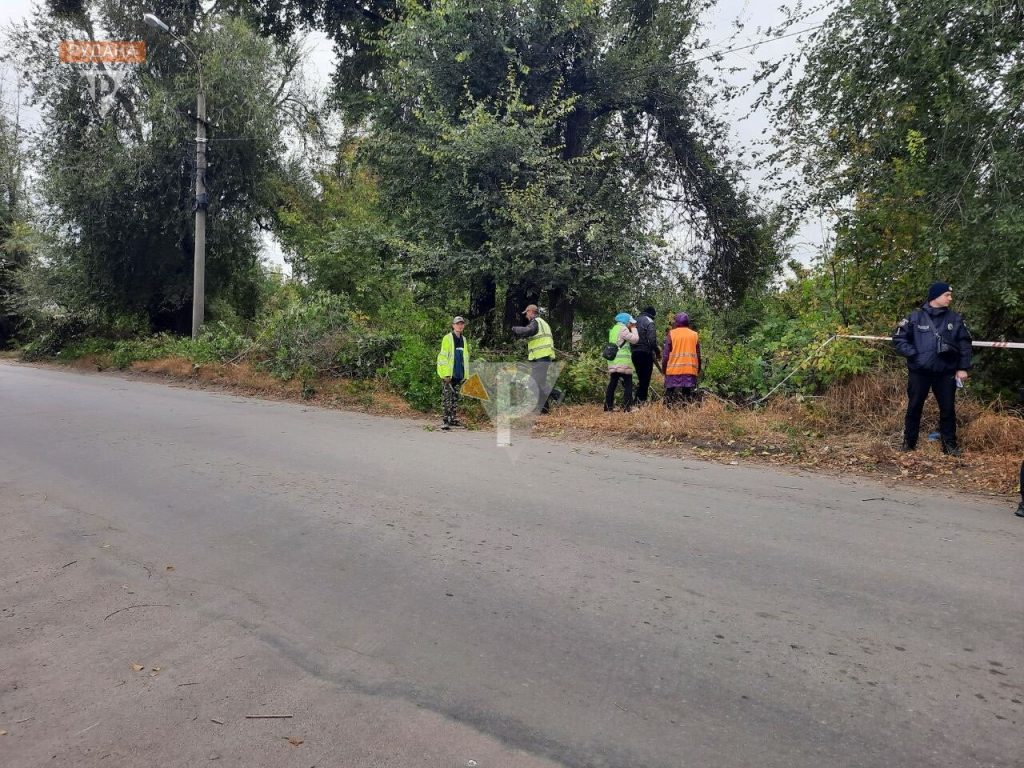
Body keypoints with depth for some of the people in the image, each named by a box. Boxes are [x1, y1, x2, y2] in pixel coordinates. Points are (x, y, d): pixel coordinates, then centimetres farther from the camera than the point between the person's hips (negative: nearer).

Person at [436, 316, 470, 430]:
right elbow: (443, 357, -11)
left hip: (459, 374, 7)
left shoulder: (463, 340, 15)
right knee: (447, 397, -6)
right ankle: (445, 420, -6)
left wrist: (466, 374, 14)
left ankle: (453, 419, 19)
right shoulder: (447, 338, -6)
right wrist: (446, 374, -16)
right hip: (448, 374, -7)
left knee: (455, 397, 11)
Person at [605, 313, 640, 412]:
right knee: (628, 385, -3)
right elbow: (635, 339, -11)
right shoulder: (622, 328, -9)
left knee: (612, 384, 11)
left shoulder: (613, 329, 19)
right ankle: (627, 407, -8)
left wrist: (631, 329, 17)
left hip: (613, 363, 8)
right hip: (623, 363, -8)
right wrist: (633, 328, 3)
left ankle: (608, 406, 12)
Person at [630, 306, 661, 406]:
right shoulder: (649, 322, -8)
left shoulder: (635, 321, 15)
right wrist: (658, 351, -6)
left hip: (634, 353, 7)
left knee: (640, 378, 16)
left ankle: (637, 400, 15)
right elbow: (652, 340, -17)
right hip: (645, 353, -7)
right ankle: (642, 401, -6)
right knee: (645, 379, -3)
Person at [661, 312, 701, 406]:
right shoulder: (695, 335, 10)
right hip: (690, 371, 2)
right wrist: (698, 371, 18)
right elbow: (698, 356, 9)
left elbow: (665, 355, -2)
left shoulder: (671, 334, 3)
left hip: (674, 371, -2)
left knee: (671, 399, 1)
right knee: (688, 398, 2)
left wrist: (663, 369, 7)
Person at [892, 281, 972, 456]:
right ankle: (909, 441, 19)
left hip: (946, 372, 2)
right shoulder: (915, 317, -2)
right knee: (914, 407, 7)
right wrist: (914, 354, -13)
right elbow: (898, 340, -2)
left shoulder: (955, 319, 5)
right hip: (919, 372, -2)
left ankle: (949, 444, 19)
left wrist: (963, 368, 1)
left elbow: (964, 344, 7)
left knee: (948, 408, 7)